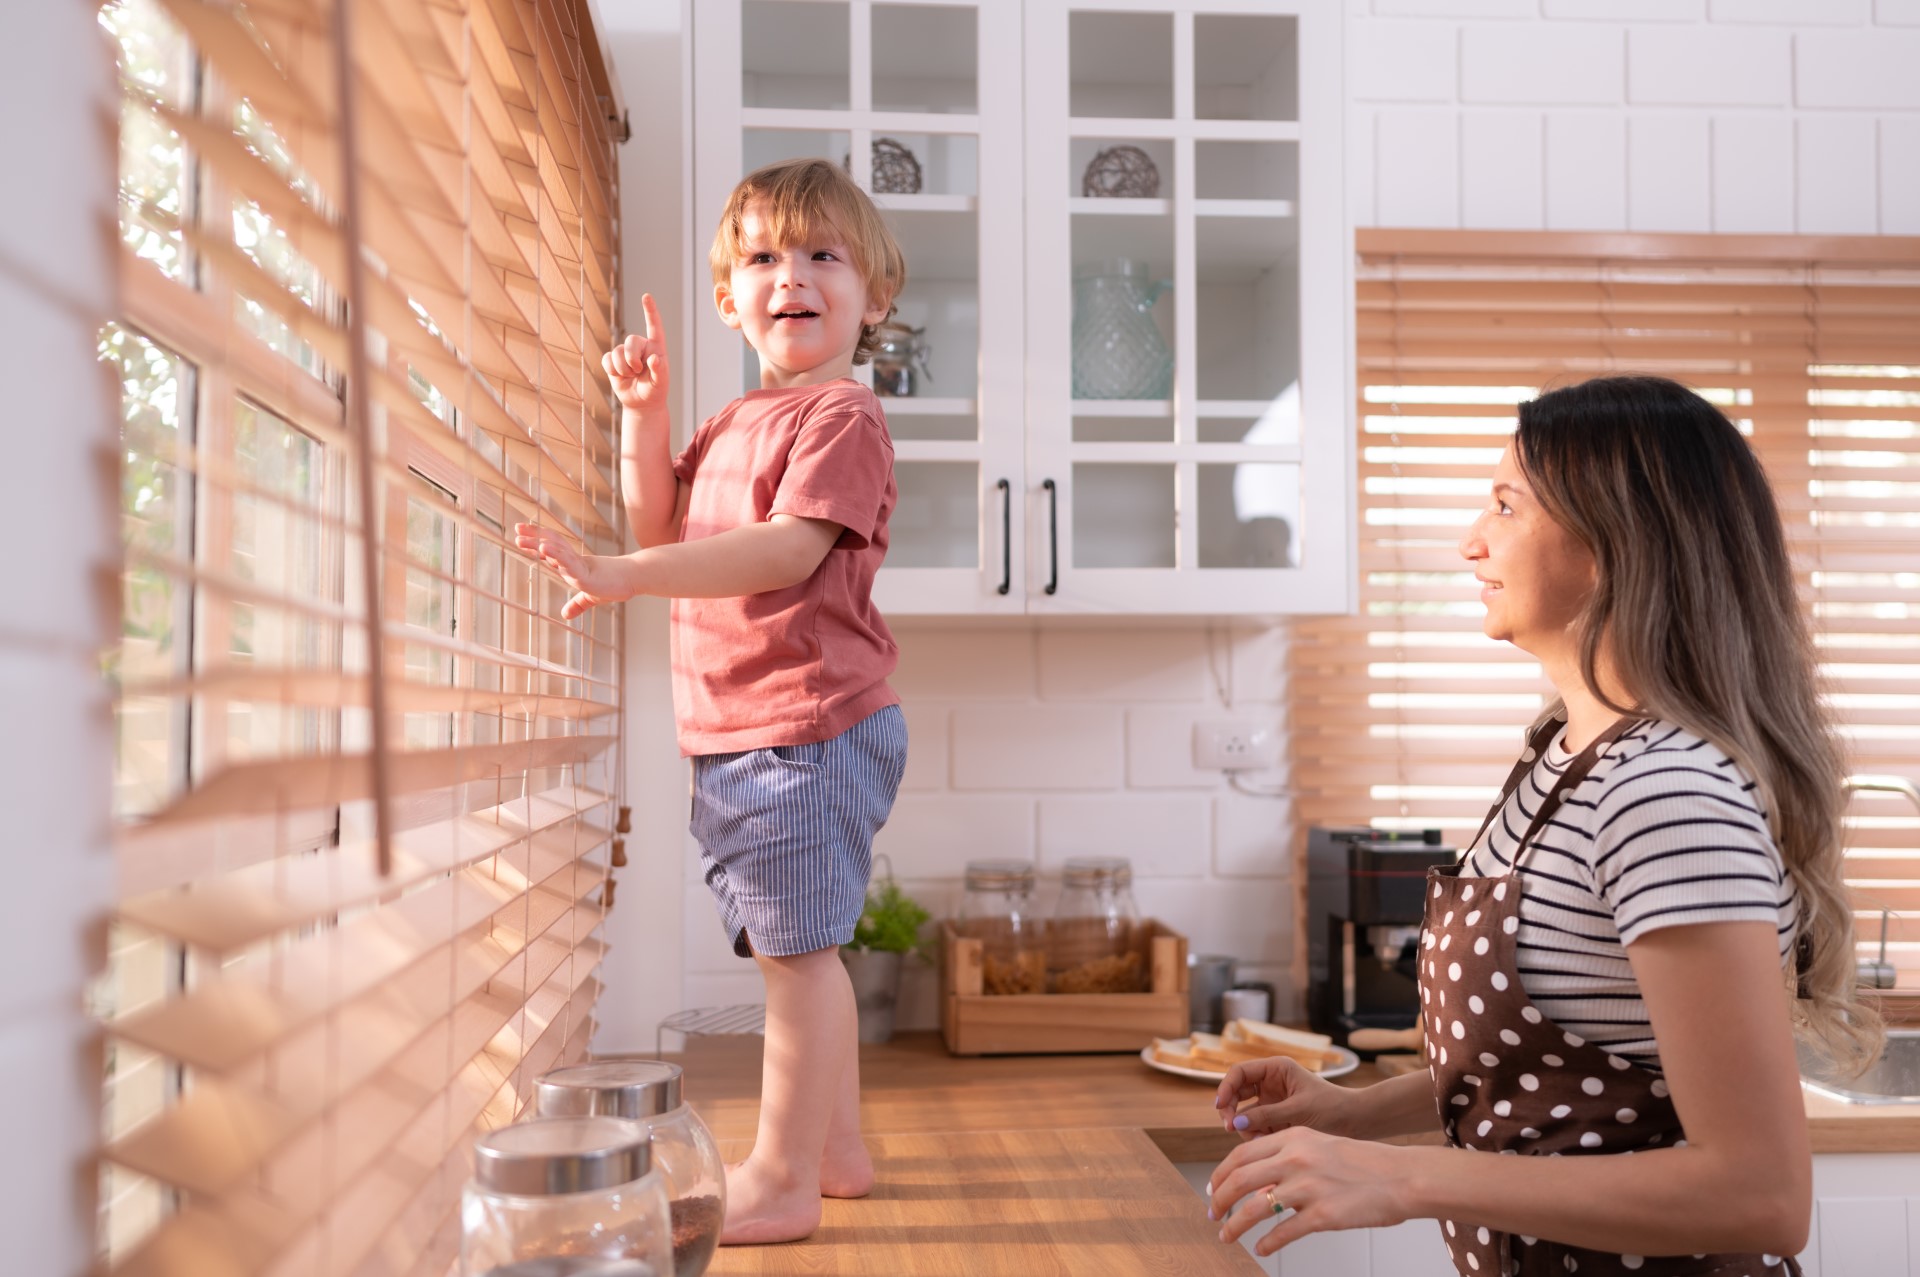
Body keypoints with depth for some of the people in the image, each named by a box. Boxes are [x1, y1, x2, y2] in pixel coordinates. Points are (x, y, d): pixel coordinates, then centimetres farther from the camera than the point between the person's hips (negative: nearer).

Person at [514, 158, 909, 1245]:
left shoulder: (841, 414, -10)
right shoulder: (736, 422, 19)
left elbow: (789, 549, -23)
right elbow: (663, 524, 20)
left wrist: (620, 578, -29)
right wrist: (645, 412, 7)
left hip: (809, 726, -9)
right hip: (739, 734, 10)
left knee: (796, 948, -4)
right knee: (801, 948, 17)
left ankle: (782, 1183, 6)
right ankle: (838, 1149, 31)